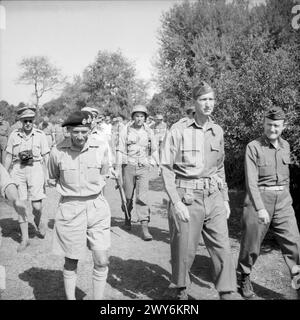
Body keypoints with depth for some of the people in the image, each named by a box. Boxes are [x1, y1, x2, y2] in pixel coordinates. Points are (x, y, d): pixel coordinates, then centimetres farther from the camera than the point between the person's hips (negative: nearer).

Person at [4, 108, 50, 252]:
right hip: (18, 170, 2)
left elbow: (45, 157, 4)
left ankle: (39, 220, 29)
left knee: (36, 205, -8)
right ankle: (25, 239, 14)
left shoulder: (40, 135, 1)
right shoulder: (14, 135, 6)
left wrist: (45, 176, 0)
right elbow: (8, 156, 11)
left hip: (35, 169, -2)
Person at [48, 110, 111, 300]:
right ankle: (70, 297, 33)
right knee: (71, 262, 12)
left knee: (102, 261, 1)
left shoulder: (101, 148, -6)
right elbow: (54, 178, 11)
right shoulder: (58, 152, -8)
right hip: (70, 209, -1)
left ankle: (98, 298, 22)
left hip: (98, 207, 1)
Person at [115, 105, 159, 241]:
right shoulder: (125, 131, -2)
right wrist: (118, 168, -9)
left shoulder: (149, 132, 6)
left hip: (143, 167, 1)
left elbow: (154, 150, 13)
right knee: (128, 195, 10)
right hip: (128, 166, 0)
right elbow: (120, 150, -4)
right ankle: (127, 218, 37)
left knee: (143, 196, -10)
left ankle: (144, 227, -11)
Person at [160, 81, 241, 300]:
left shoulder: (218, 131, 10)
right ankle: (180, 291, 31)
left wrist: (225, 199, 15)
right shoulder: (179, 130, -7)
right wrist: (176, 202, -14)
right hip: (187, 198, -4)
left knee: (223, 247, 3)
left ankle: (228, 293, 19)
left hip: (214, 198, 5)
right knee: (185, 250, 7)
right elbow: (166, 168, -8)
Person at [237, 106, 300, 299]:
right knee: (252, 243, 7)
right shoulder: (253, 147, -8)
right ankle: (244, 278, 29)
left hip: (283, 201, 5)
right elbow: (251, 180, -15)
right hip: (259, 198, -4)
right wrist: (260, 208, -22)